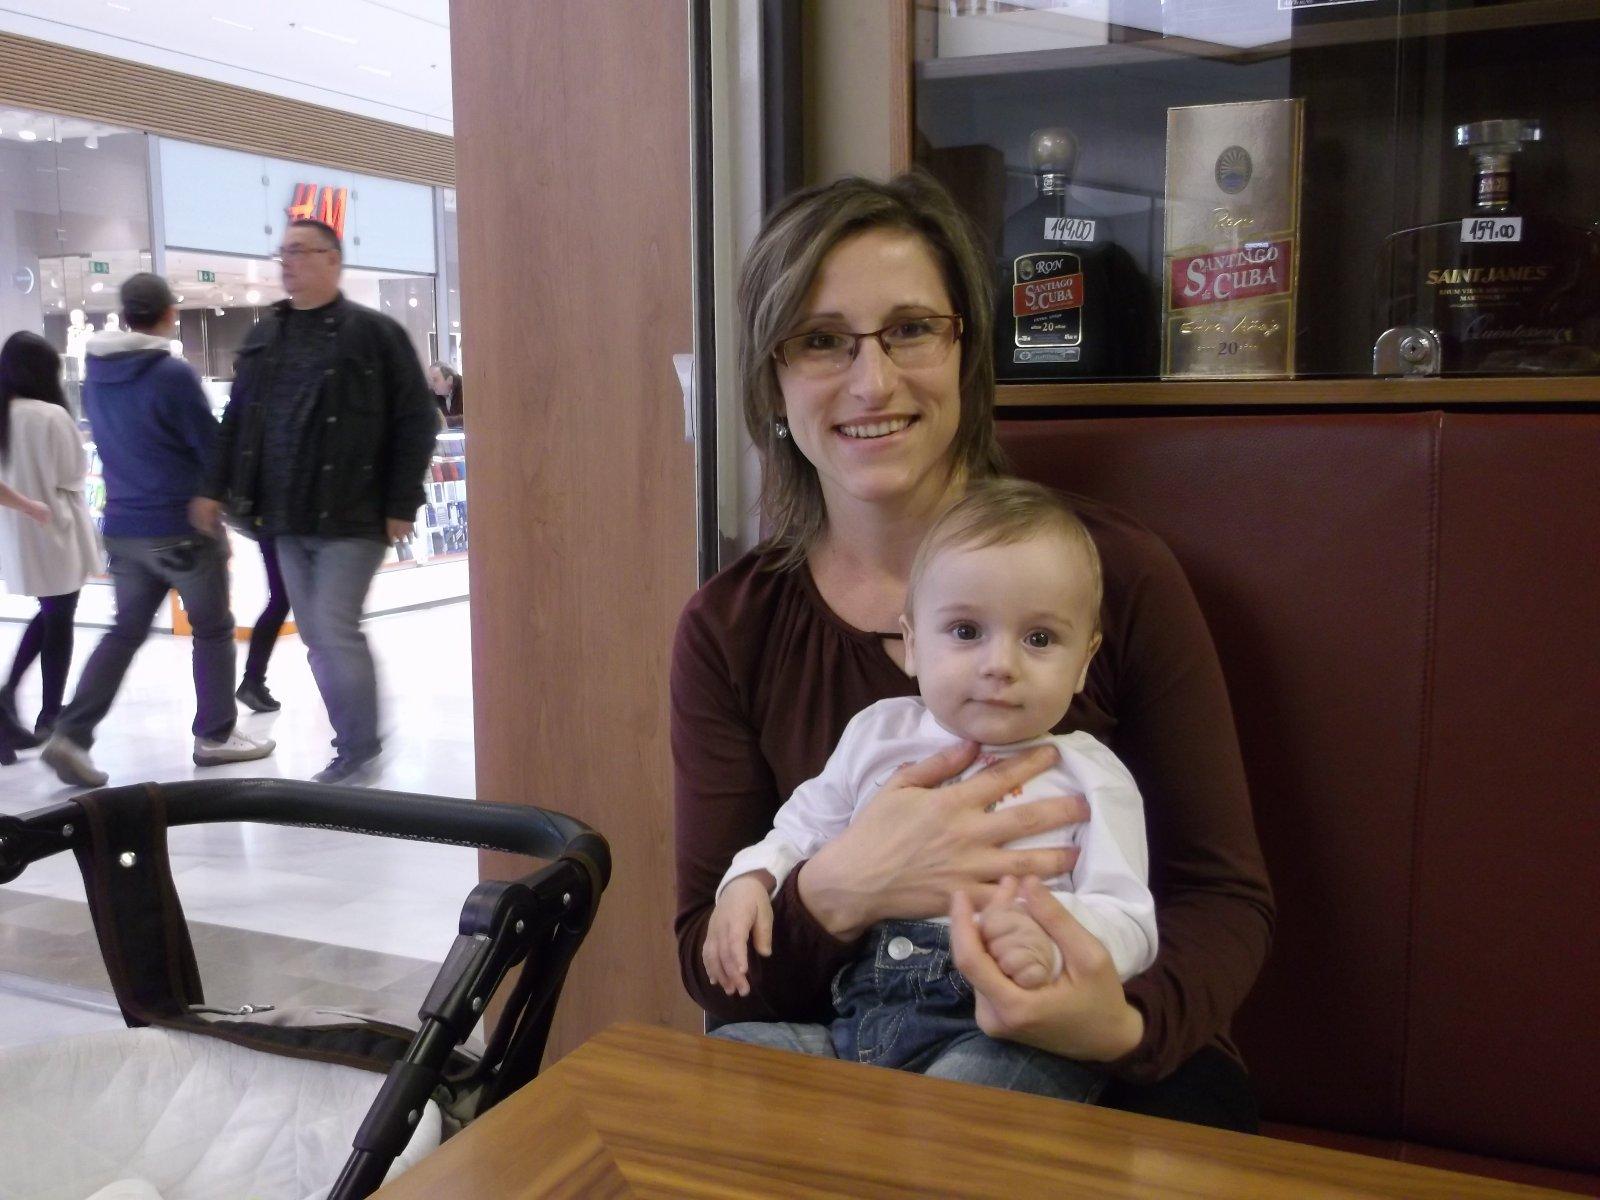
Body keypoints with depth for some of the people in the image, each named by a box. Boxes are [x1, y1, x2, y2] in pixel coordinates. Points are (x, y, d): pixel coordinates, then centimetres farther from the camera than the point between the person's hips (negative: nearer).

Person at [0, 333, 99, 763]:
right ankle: (50, 716, 16)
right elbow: (74, 476, -10)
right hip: (55, 534, -6)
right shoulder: (51, 415, -17)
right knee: (59, 623, 8)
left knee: (47, 615, 22)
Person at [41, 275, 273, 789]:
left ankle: (71, 734, 3)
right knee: (213, 630, 9)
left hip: (123, 528, 6)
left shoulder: (95, 373, 6)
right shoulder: (173, 373, -16)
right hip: (183, 528, -6)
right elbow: (213, 448, -12)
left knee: (126, 631, 13)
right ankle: (215, 735, 17)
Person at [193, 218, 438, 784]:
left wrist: (402, 504, -11)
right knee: (316, 637, 9)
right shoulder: (263, 337, 13)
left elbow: (416, 421, -7)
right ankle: (353, 744, 21)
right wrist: (216, 488, 11)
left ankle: (359, 749, 7)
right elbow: (237, 419, 18)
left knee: (335, 630, -9)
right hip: (287, 519, 6)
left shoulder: (373, 333, -5)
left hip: (352, 518, -6)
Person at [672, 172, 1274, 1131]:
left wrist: (1127, 1022, -27)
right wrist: (837, 894, -26)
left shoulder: (1121, 574, -8)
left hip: (1106, 1078, 1)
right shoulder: (729, 630, -3)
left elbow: (1226, 897, -5)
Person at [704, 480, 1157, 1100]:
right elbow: (805, 827, 26)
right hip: (856, 1018, 5)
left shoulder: (1088, 777, 4)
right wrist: (751, 880, 4)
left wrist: (1052, 942, -27)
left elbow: (1126, 918, -3)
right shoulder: (879, 733, 15)